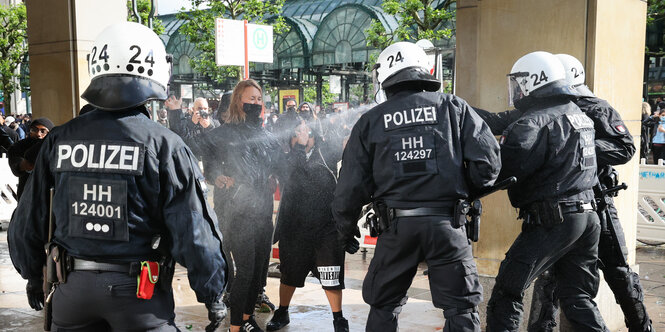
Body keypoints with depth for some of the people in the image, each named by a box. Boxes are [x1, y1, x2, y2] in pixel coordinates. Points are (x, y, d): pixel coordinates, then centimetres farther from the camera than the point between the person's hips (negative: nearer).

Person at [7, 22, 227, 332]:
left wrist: (33, 275, 23)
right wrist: (213, 295, -1)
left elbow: (28, 222, 7)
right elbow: (194, 233, -14)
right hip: (138, 289, -3)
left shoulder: (58, 140, -2)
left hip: (73, 284, 4)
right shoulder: (164, 145, -15)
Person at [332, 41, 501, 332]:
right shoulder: (454, 108, 3)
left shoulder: (371, 121, 4)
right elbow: (487, 160, -4)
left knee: (384, 306, 19)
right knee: (462, 307, 12)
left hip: (397, 225, 1)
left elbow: (350, 185, 3)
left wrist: (346, 230, 17)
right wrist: (467, 191, 15)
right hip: (446, 223, 0)